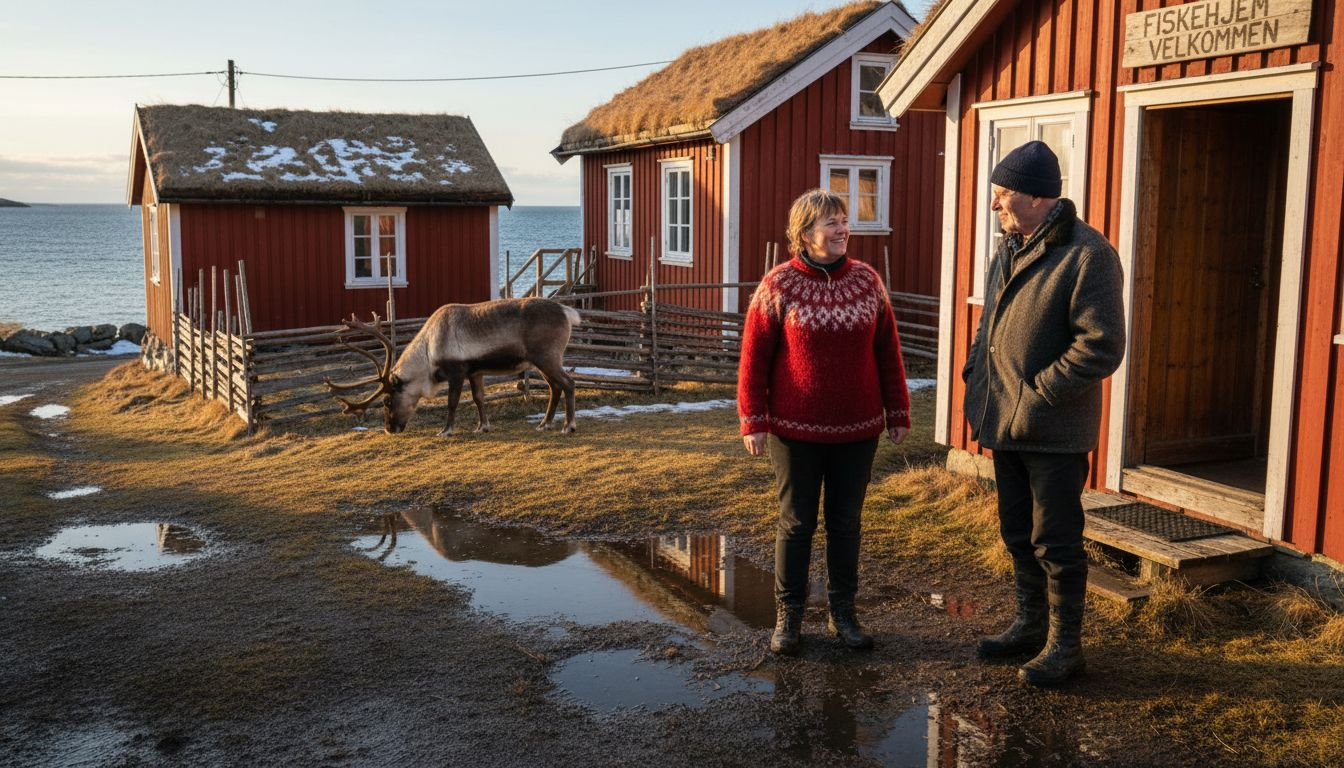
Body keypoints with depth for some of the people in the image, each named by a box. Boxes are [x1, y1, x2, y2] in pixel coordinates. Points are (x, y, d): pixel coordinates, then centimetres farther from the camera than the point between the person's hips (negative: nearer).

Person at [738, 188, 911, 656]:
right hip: (795, 431, -3)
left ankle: (843, 614, 26)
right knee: (796, 523, 8)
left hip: (857, 430, 3)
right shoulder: (779, 285, -7)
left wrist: (897, 411, 7)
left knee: (846, 522, 12)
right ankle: (788, 616, 21)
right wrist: (753, 420, -8)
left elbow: (887, 351, 6)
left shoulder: (867, 280, 2)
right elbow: (754, 356, -6)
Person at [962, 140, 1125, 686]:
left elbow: (1101, 346, -21)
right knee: (1019, 536, 18)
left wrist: (1039, 394, -19)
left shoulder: (1086, 253, -16)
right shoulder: (1009, 249, 11)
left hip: (1055, 432, -8)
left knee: (1056, 542, 3)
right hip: (1005, 424, 8)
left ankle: (1065, 645, 17)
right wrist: (975, 374, 8)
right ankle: (1031, 626, 34)